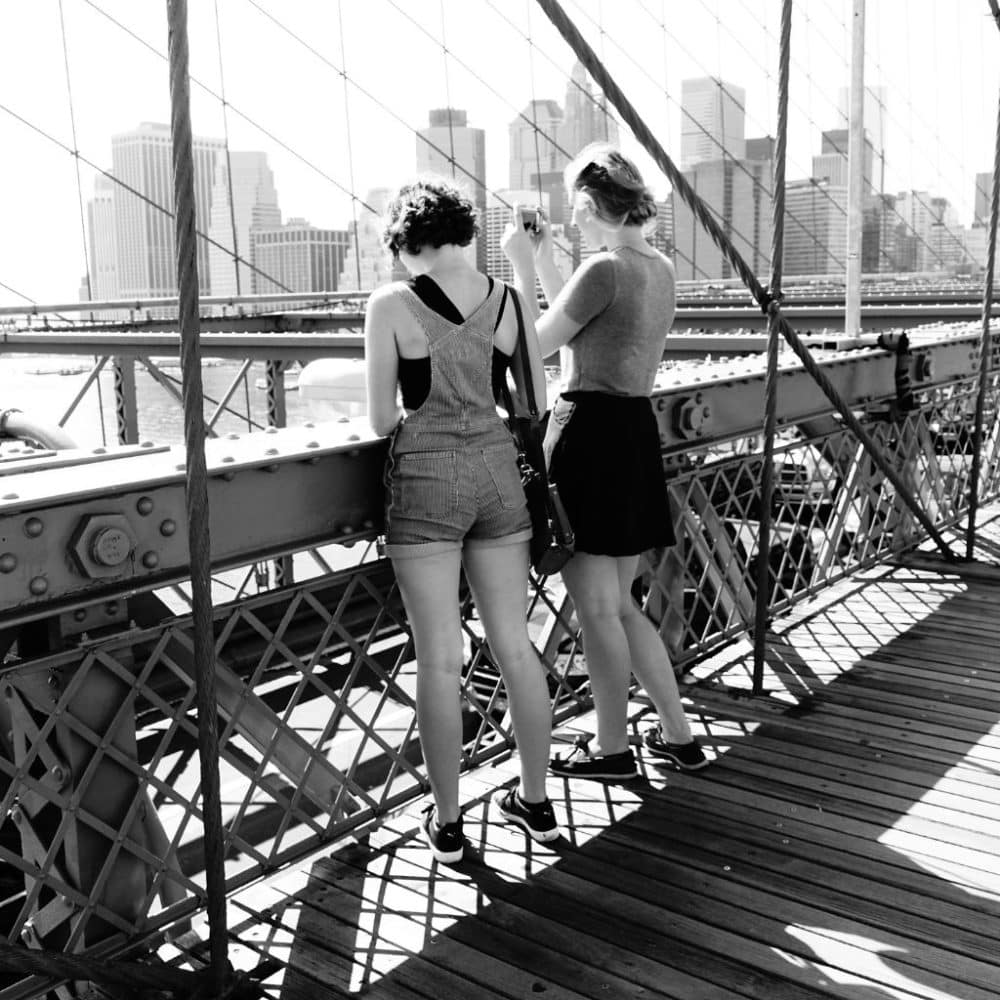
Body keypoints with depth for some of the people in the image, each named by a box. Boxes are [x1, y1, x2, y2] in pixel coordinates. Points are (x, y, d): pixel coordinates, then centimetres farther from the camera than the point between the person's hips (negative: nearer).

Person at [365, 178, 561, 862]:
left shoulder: (391, 304, -7)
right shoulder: (507, 299, 3)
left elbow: (383, 420, -4)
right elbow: (536, 401, 7)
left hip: (425, 480, -3)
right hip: (497, 473, 4)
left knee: (440, 658, 5)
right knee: (514, 644, 13)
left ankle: (447, 822, 17)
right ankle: (536, 800, 27)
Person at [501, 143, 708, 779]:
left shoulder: (604, 270, -15)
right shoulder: (660, 268, 12)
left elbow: (537, 345, -6)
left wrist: (523, 266, 1)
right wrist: (544, 259, 23)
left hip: (591, 433, -9)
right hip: (637, 432, 9)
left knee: (595, 607, 4)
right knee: (619, 603, 18)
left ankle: (613, 749, 18)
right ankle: (680, 735, 25)